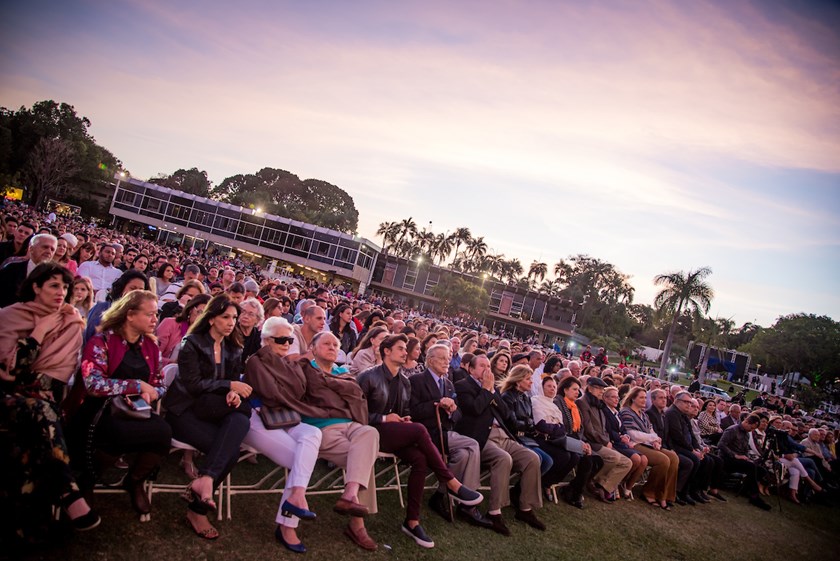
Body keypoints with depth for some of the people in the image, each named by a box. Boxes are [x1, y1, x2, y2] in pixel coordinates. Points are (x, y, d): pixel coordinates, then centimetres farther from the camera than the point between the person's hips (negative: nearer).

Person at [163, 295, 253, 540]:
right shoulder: (192, 344, -4)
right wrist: (230, 386, -17)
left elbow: (233, 384, 11)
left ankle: (205, 479, -31)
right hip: (184, 411, -5)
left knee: (241, 420, -31)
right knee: (229, 449, -28)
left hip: (212, 411, 5)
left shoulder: (234, 350, 13)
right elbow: (193, 385, -13)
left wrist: (233, 396, -13)